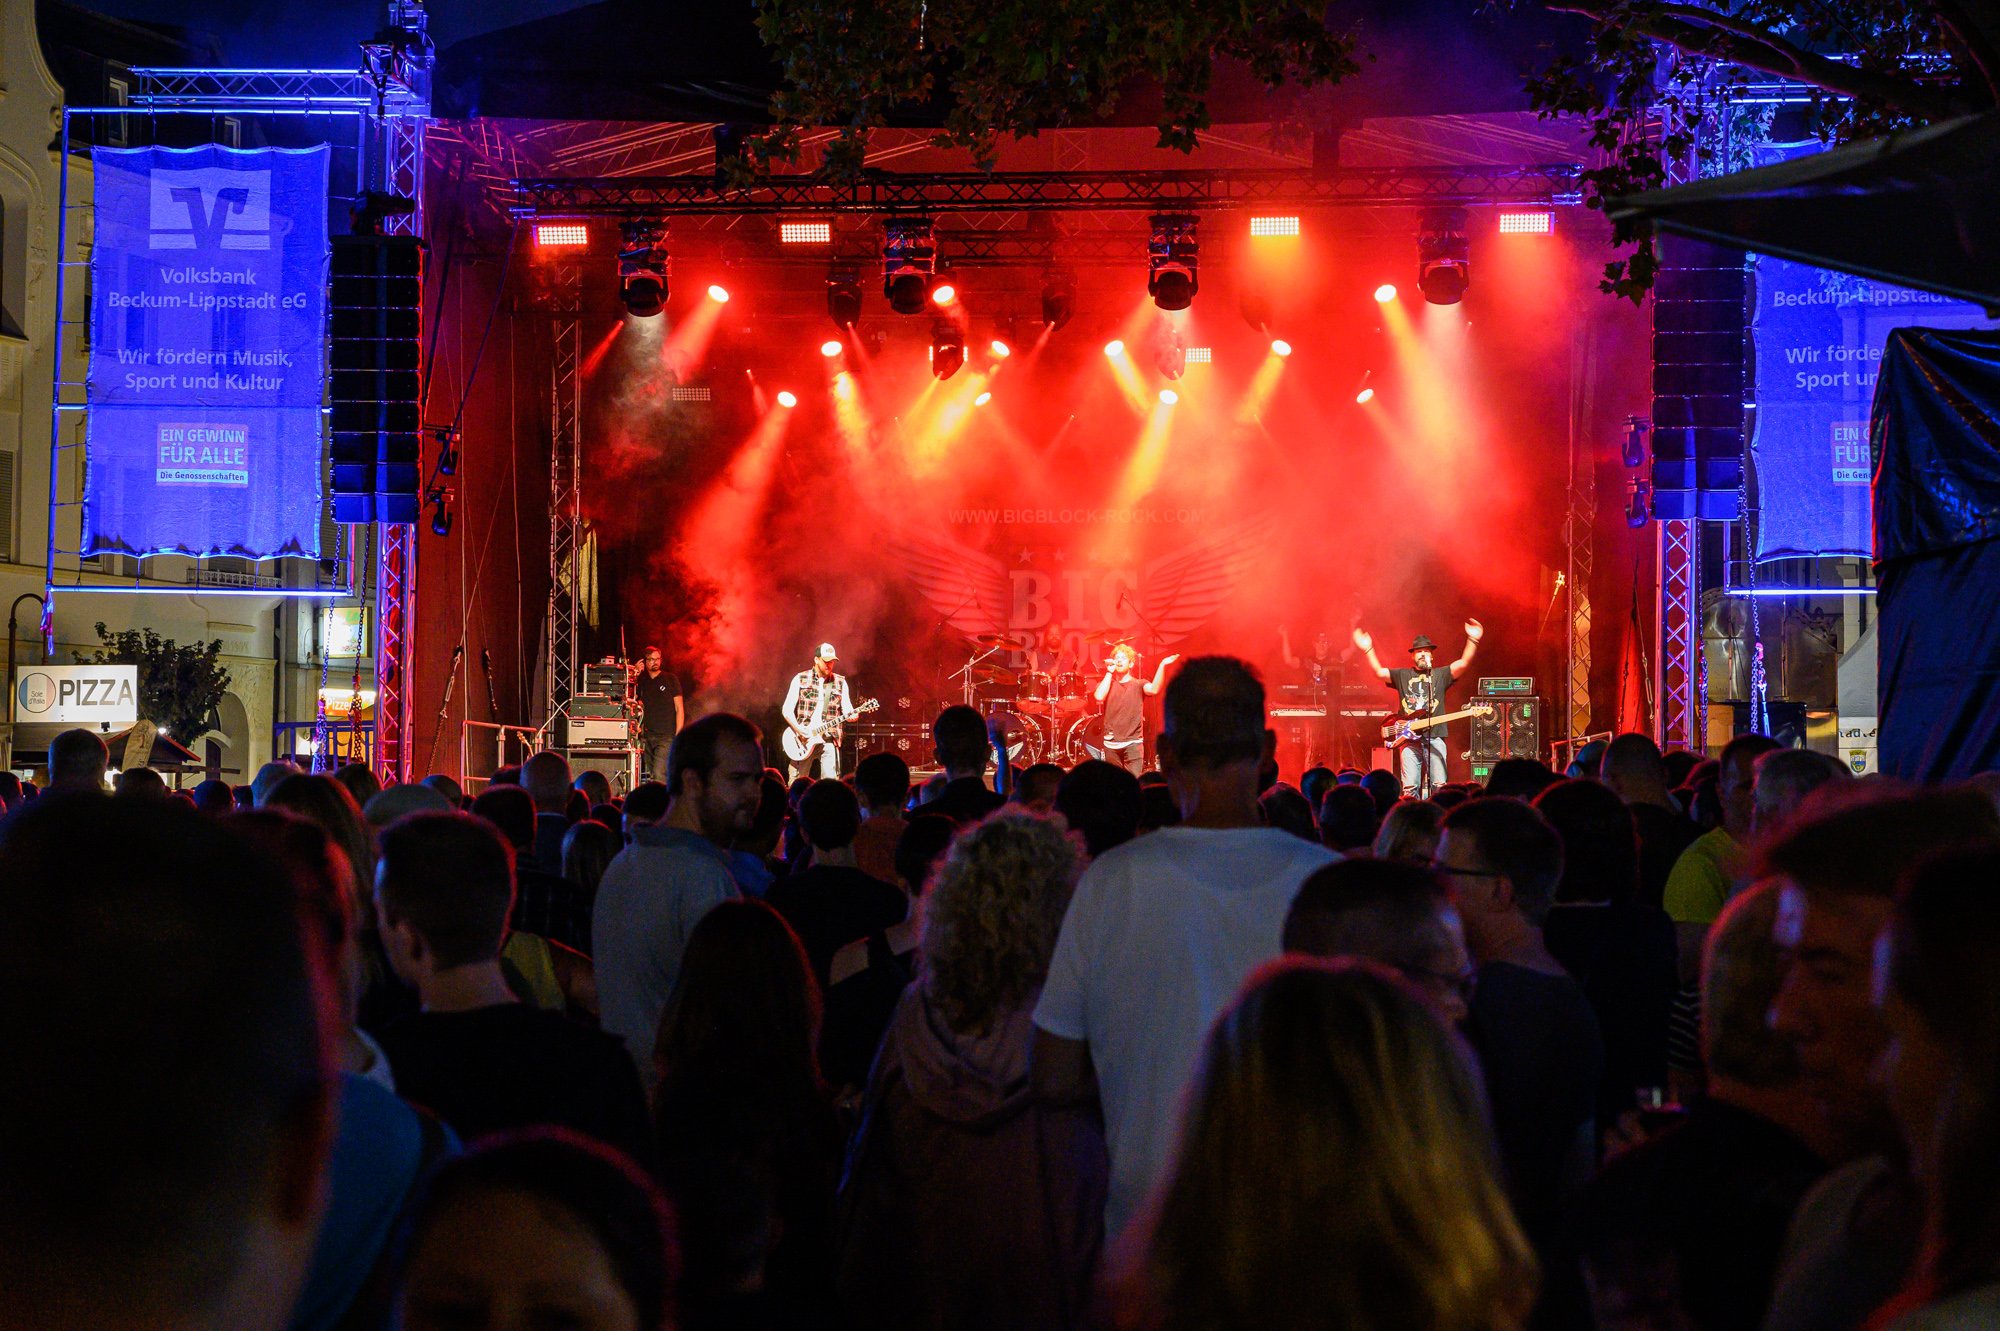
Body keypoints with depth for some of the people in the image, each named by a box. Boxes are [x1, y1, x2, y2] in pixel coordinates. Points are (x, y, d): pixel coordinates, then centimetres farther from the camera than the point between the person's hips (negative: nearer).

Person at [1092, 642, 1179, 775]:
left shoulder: (1139, 684, 8)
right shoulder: (1106, 683, 12)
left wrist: (1162, 665, -20)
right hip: (1111, 744, 2)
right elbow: (1099, 697, -10)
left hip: (1133, 743, -2)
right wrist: (1109, 672, -1)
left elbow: (1153, 690, -14)